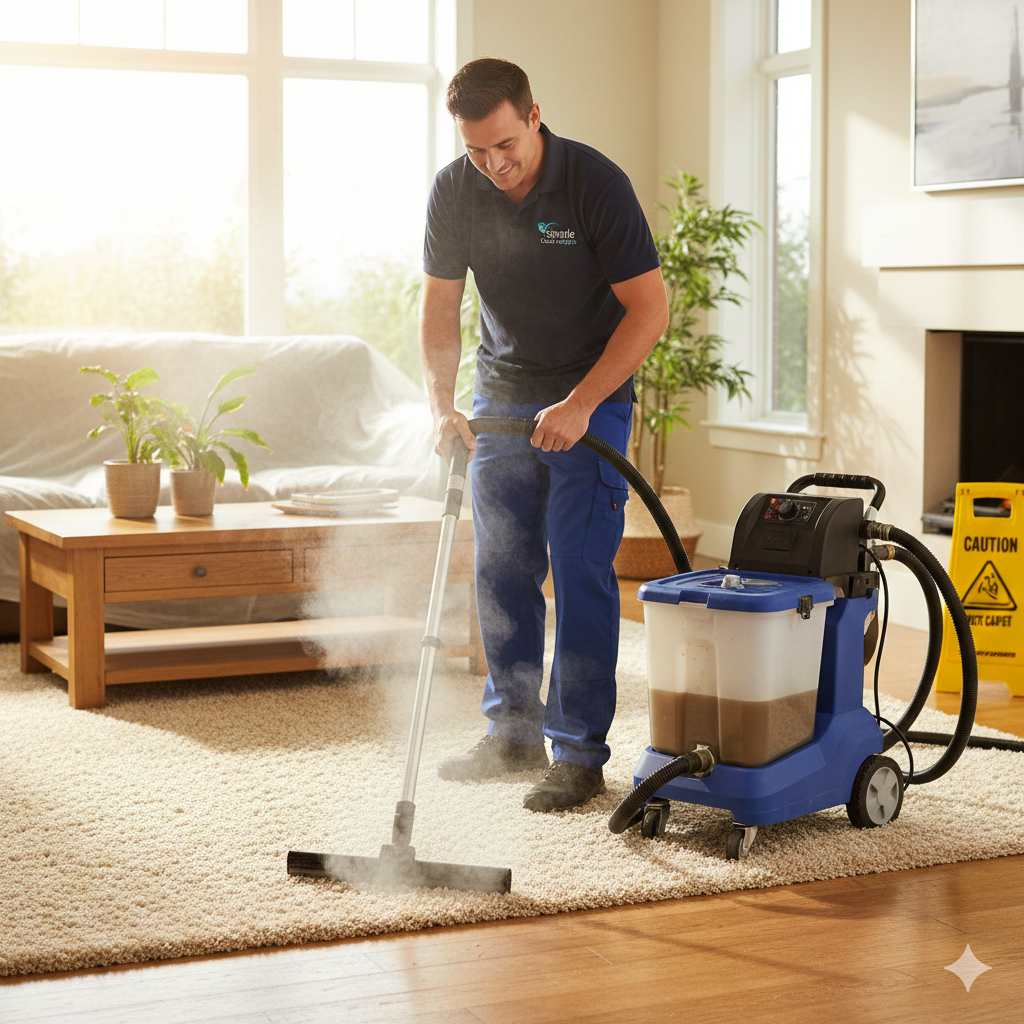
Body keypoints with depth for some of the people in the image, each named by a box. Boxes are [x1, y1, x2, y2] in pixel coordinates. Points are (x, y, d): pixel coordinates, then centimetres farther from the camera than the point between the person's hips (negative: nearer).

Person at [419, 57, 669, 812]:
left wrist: (579, 405, -24)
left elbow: (649, 308, -19)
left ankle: (580, 754, -2)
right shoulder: (454, 191, -8)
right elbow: (440, 306, -2)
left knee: (581, 570, -8)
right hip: (501, 398, 5)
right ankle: (515, 734, 19)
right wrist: (441, 405, -17)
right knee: (502, 569, 6)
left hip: (590, 397, -4)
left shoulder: (596, 183, -21)